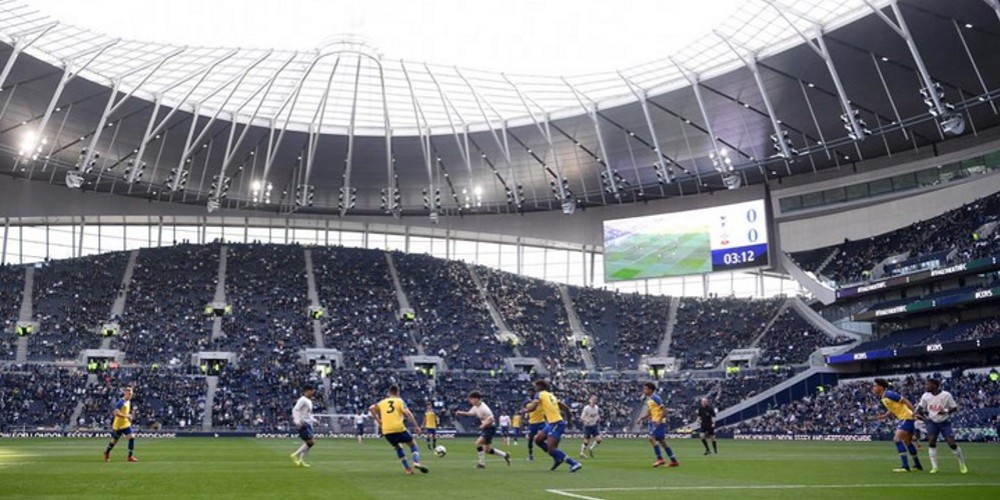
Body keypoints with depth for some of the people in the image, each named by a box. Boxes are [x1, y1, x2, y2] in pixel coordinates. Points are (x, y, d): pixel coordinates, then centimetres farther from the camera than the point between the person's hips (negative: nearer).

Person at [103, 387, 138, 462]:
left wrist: (130, 416, 8)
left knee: (132, 437, -5)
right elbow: (116, 413, -26)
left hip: (126, 424, 7)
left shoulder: (128, 401, 9)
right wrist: (126, 416, -26)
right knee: (114, 441, 2)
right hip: (118, 425, -7)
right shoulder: (121, 402, -18)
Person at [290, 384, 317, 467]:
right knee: (311, 441, -14)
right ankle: (295, 455, -7)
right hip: (303, 424, -10)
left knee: (308, 443, 10)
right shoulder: (302, 400, -11)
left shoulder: (309, 401, 18)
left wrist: (313, 420, 18)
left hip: (308, 424, 10)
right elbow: (295, 410, -19)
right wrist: (297, 421, -28)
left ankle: (301, 460, 12)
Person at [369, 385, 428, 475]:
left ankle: (407, 469, 15)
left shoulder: (382, 402, 17)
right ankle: (416, 462, -12)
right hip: (399, 428, -3)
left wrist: (378, 420, 11)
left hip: (386, 430, 3)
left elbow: (371, 408, 5)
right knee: (413, 444, 13)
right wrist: (416, 426, -7)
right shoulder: (399, 401, 7)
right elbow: (408, 413, -6)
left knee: (398, 448, 24)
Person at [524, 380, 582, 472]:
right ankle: (557, 458, 19)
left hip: (556, 424, -9)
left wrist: (525, 409, 5)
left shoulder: (539, 394, -2)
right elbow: (566, 408, 19)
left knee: (551, 449, -12)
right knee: (538, 440, 16)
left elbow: (532, 407, -16)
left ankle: (574, 464, -15)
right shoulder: (551, 395, 19)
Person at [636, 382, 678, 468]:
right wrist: (640, 419, 10)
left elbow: (664, 410, -17)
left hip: (659, 422, -10)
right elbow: (648, 413, 22)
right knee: (662, 442, 11)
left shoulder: (655, 398, -13)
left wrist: (659, 420, -25)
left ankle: (660, 459, -16)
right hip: (654, 422, 10)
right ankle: (674, 461, 16)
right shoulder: (648, 400, 14)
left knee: (652, 438, -18)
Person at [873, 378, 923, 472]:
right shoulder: (883, 398, 9)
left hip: (907, 417, -10)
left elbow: (906, 401, -19)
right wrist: (885, 416, 11)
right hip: (904, 418, 10)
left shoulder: (889, 394, -20)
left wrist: (914, 413, -26)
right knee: (907, 442, 20)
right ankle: (918, 465, 33)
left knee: (897, 439, -19)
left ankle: (905, 466, -21)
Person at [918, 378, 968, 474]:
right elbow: (920, 407, 8)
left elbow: (955, 408, -10)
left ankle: (962, 465, 14)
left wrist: (946, 411, -28)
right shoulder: (925, 396, -6)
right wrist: (923, 417, -7)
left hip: (945, 423, -3)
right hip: (932, 422, 3)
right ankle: (934, 467, -3)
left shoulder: (946, 395, -18)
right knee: (931, 442, -9)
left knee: (952, 443, -7)